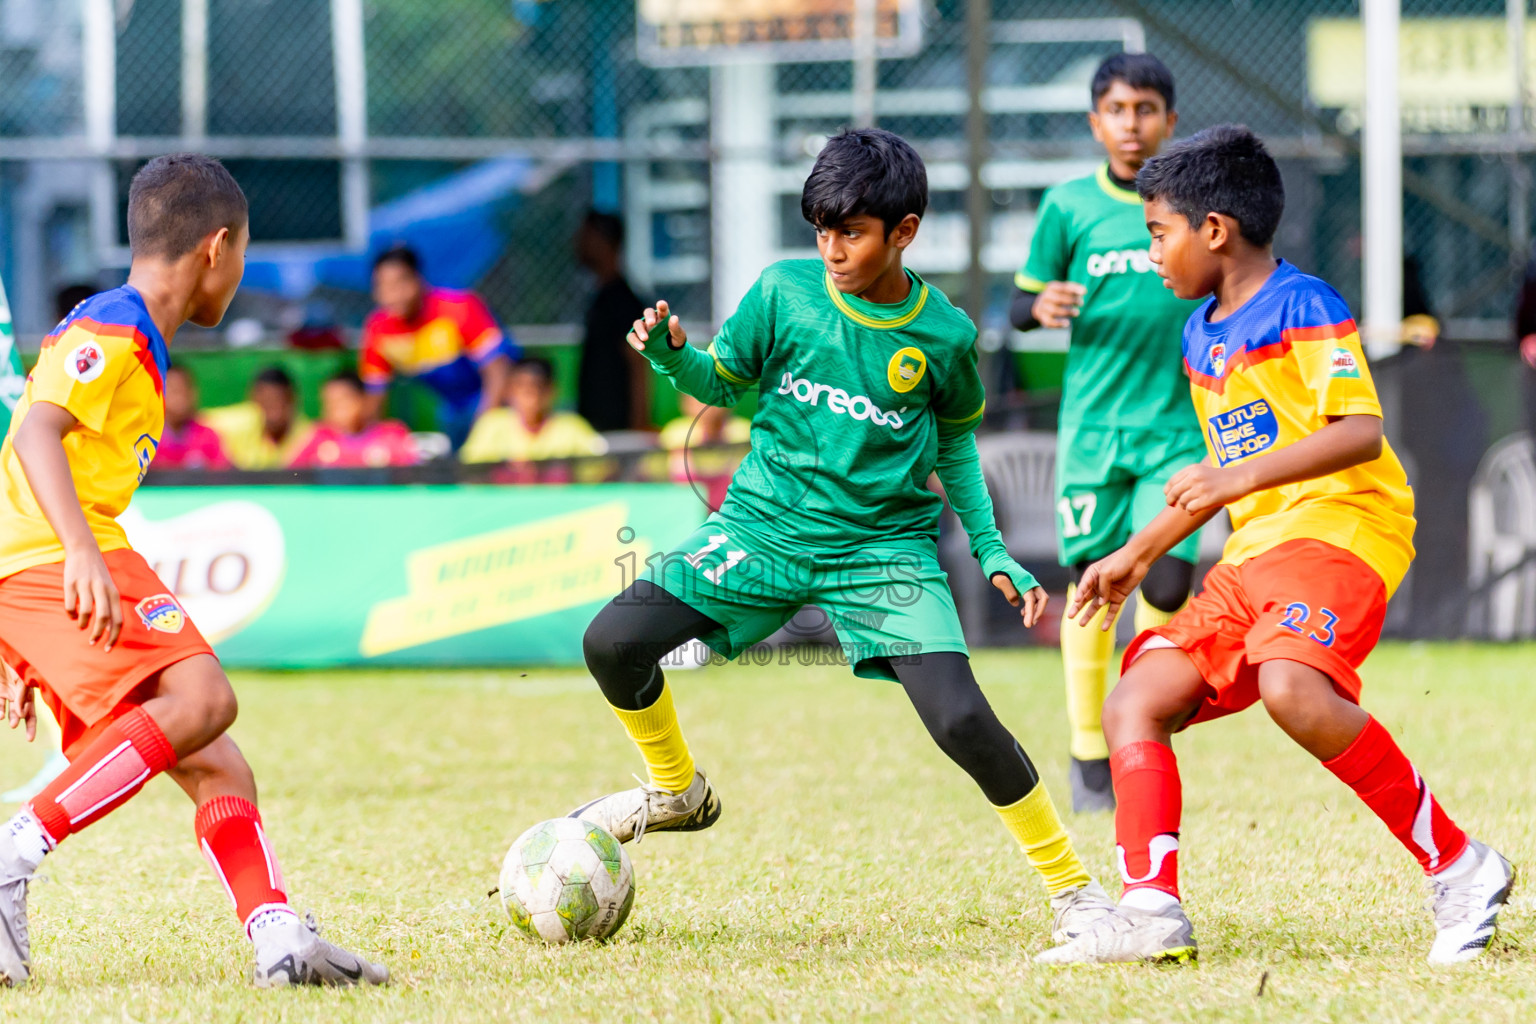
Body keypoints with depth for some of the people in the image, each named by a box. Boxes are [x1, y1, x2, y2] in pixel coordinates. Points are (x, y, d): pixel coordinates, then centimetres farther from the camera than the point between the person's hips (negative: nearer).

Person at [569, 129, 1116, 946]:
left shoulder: (944, 335, -5)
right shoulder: (784, 293, -6)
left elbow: (955, 444, 12)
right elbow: (722, 382, 8)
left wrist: (992, 552, 5)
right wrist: (670, 355, -13)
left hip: (885, 547, -2)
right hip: (766, 525, 2)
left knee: (960, 719, -20)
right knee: (613, 642, -13)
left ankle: (1071, 886, -1)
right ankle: (678, 791, 18)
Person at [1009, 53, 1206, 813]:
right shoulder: (1070, 205, 2)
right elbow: (1020, 304, 5)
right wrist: (1040, 307, -16)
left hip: (1177, 425, 0)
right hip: (1095, 422, 0)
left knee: (1167, 586, -11)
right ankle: (1088, 752, 14)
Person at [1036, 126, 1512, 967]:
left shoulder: (1303, 306, -6)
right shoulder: (1200, 337, 20)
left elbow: (1360, 431, -19)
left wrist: (1244, 475, -28)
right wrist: (1137, 556, 35)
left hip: (1341, 523, -9)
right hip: (1254, 553, 9)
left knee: (1291, 687, -34)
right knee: (1134, 704, -4)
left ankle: (1459, 869, -24)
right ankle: (1150, 910, -12)